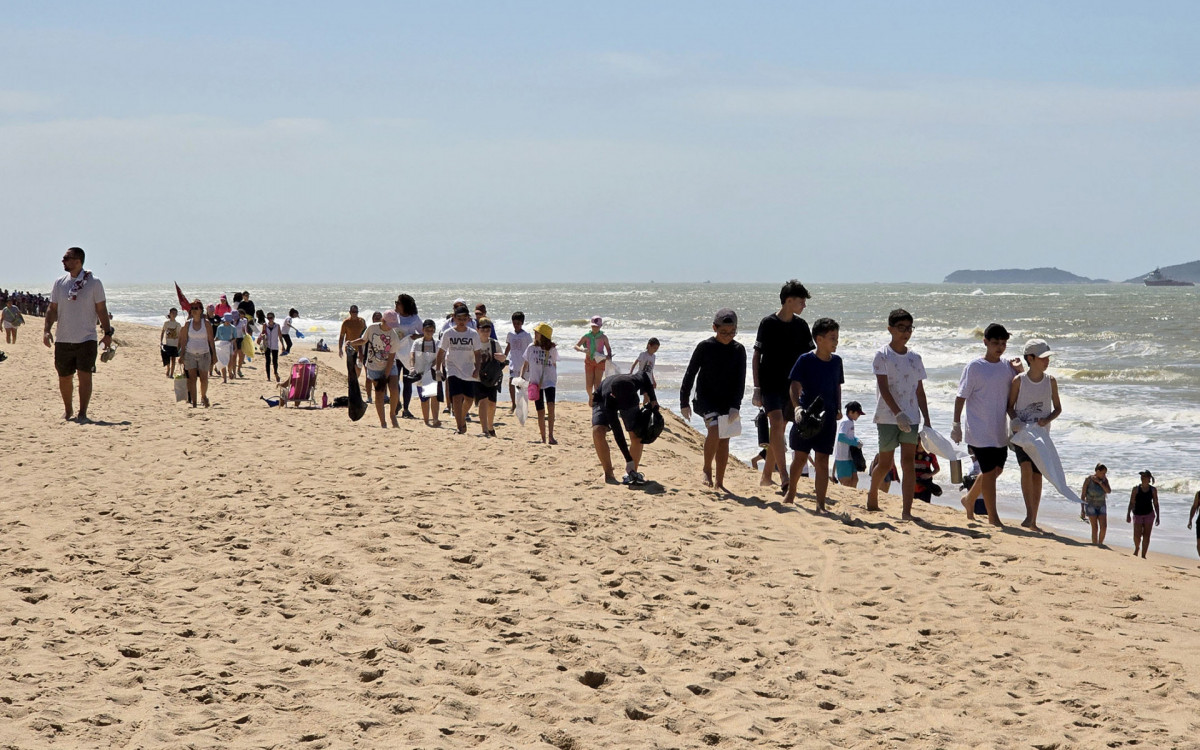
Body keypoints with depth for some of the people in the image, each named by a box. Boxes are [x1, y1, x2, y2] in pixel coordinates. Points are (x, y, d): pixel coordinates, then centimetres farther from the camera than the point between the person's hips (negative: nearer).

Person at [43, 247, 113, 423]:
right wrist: (47, 329, -2)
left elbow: (101, 309, 0)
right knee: (64, 377, 10)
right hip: (63, 340, 4)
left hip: (86, 339, -4)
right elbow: (52, 309, 10)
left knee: (85, 375, -9)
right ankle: (67, 410, 28)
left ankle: (82, 413, -3)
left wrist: (108, 333, -4)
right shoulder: (59, 283, 7)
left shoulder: (93, 283, -2)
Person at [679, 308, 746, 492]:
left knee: (724, 440, 5)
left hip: (727, 401, 4)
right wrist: (684, 402, -1)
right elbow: (690, 374, -1)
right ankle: (707, 469, -8)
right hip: (706, 398, -4)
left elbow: (740, 380, -1)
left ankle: (719, 482, 15)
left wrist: (735, 405, -11)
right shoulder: (705, 347, -8)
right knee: (714, 429, -26)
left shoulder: (739, 350, 0)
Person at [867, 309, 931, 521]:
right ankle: (872, 496, 33)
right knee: (885, 463, 5)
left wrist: (926, 420, 7)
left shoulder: (915, 358, 10)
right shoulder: (882, 355, -5)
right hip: (887, 417, -3)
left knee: (909, 462, -6)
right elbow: (884, 388, -13)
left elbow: (919, 391, 13)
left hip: (911, 418, 3)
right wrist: (898, 413, -24)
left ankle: (907, 511, -9)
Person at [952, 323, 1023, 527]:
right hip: (979, 432, -6)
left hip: (1000, 431, 6)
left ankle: (969, 500, 37)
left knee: (996, 470, 15)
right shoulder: (974, 367, -10)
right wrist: (956, 424, -10)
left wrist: (1021, 370, -4)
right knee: (990, 472, -6)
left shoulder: (1007, 366, 6)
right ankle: (993, 516, 4)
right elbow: (961, 397, -8)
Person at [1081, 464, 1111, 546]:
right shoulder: (1089, 479, -12)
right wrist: (1082, 509, -7)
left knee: (1104, 527, -7)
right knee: (1095, 527, -7)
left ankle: (1100, 543, 13)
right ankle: (1095, 546, -2)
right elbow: (1083, 494, -7)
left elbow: (1108, 491, -15)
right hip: (1091, 506, -3)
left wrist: (1099, 482, -23)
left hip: (1101, 506, 3)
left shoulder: (1104, 479, -1)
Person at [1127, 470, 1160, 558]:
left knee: (1146, 536, -3)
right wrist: (1128, 515, -6)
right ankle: (1136, 548, 23)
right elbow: (1132, 503, 1)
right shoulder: (1136, 489, 0)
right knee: (1137, 535, -10)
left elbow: (1156, 504, 7)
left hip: (1149, 514, 1)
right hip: (1138, 514, -1)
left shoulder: (1153, 490, 3)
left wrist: (1158, 517, 4)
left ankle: (1143, 555, 4)